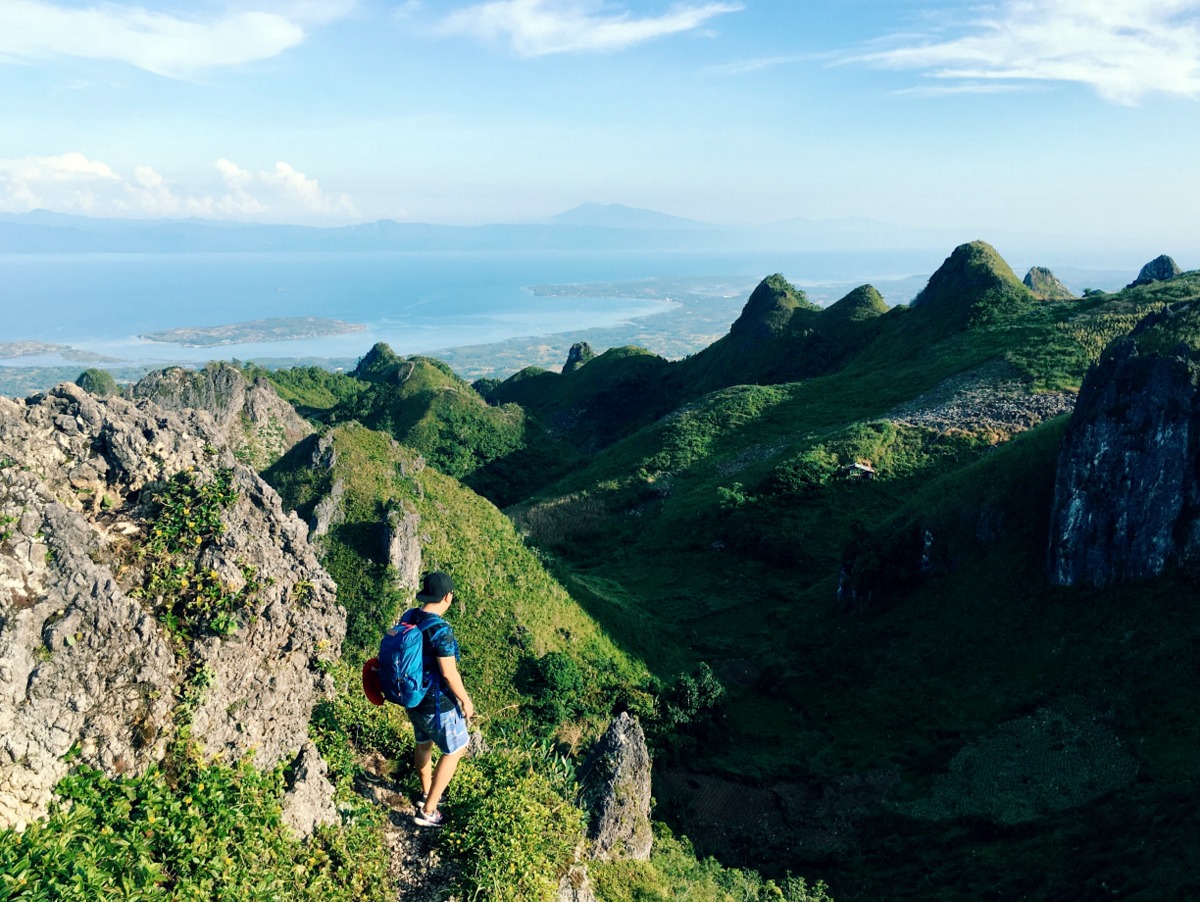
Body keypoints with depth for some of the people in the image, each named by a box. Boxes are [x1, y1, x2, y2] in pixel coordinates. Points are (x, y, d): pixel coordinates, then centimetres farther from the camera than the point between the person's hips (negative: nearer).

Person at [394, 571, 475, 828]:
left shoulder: (407, 617, -6)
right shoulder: (440, 630, -30)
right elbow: (449, 674, -25)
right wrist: (466, 700, -10)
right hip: (437, 703, -8)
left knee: (423, 743, 28)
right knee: (455, 750, 13)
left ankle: (426, 792, 49)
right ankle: (427, 811, 16)